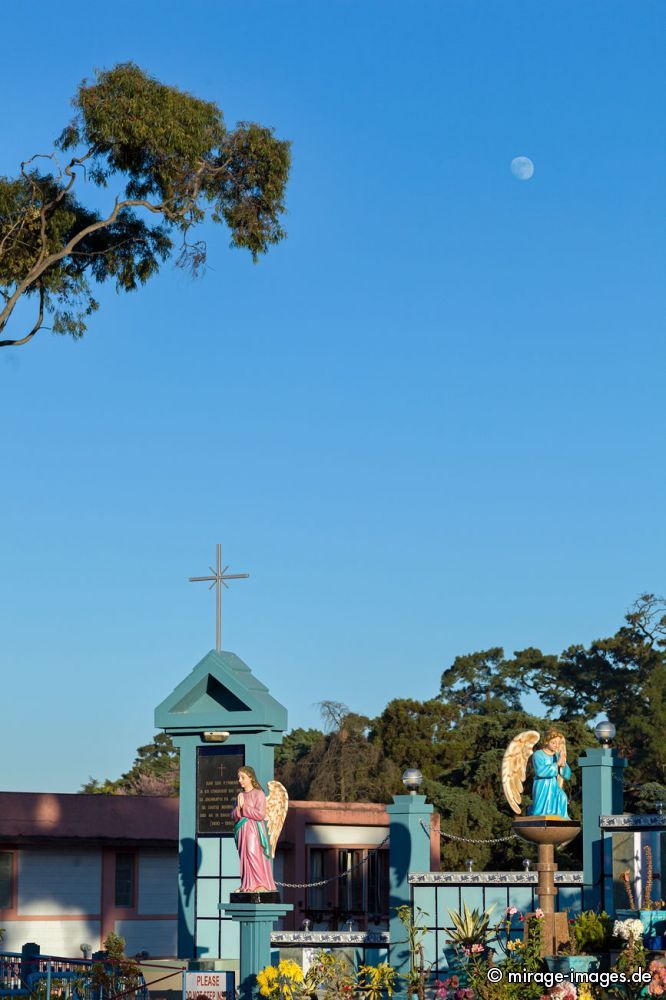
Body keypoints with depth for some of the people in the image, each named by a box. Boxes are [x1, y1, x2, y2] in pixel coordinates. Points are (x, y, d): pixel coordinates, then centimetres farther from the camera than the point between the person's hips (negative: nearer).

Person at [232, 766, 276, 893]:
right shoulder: (240, 795, 15)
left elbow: (260, 814, -13)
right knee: (244, 857, 3)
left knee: (253, 855, -14)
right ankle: (246, 885, 5)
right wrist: (238, 808, -7)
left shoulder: (258, 794, -4)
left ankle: (262, 885, -12)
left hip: (254, 829, -6)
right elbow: (234, 816, 14)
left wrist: (244, 807, -10)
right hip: (242, 830, 6)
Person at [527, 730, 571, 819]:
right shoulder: (538, 755, -5)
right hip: (542, 791, -5)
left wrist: (563, 763, -12)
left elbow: (567, 775, 7)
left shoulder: (558, 756, 11)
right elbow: (540, 771, -24)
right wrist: (557, 764, -23)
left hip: (555, 791, 5)